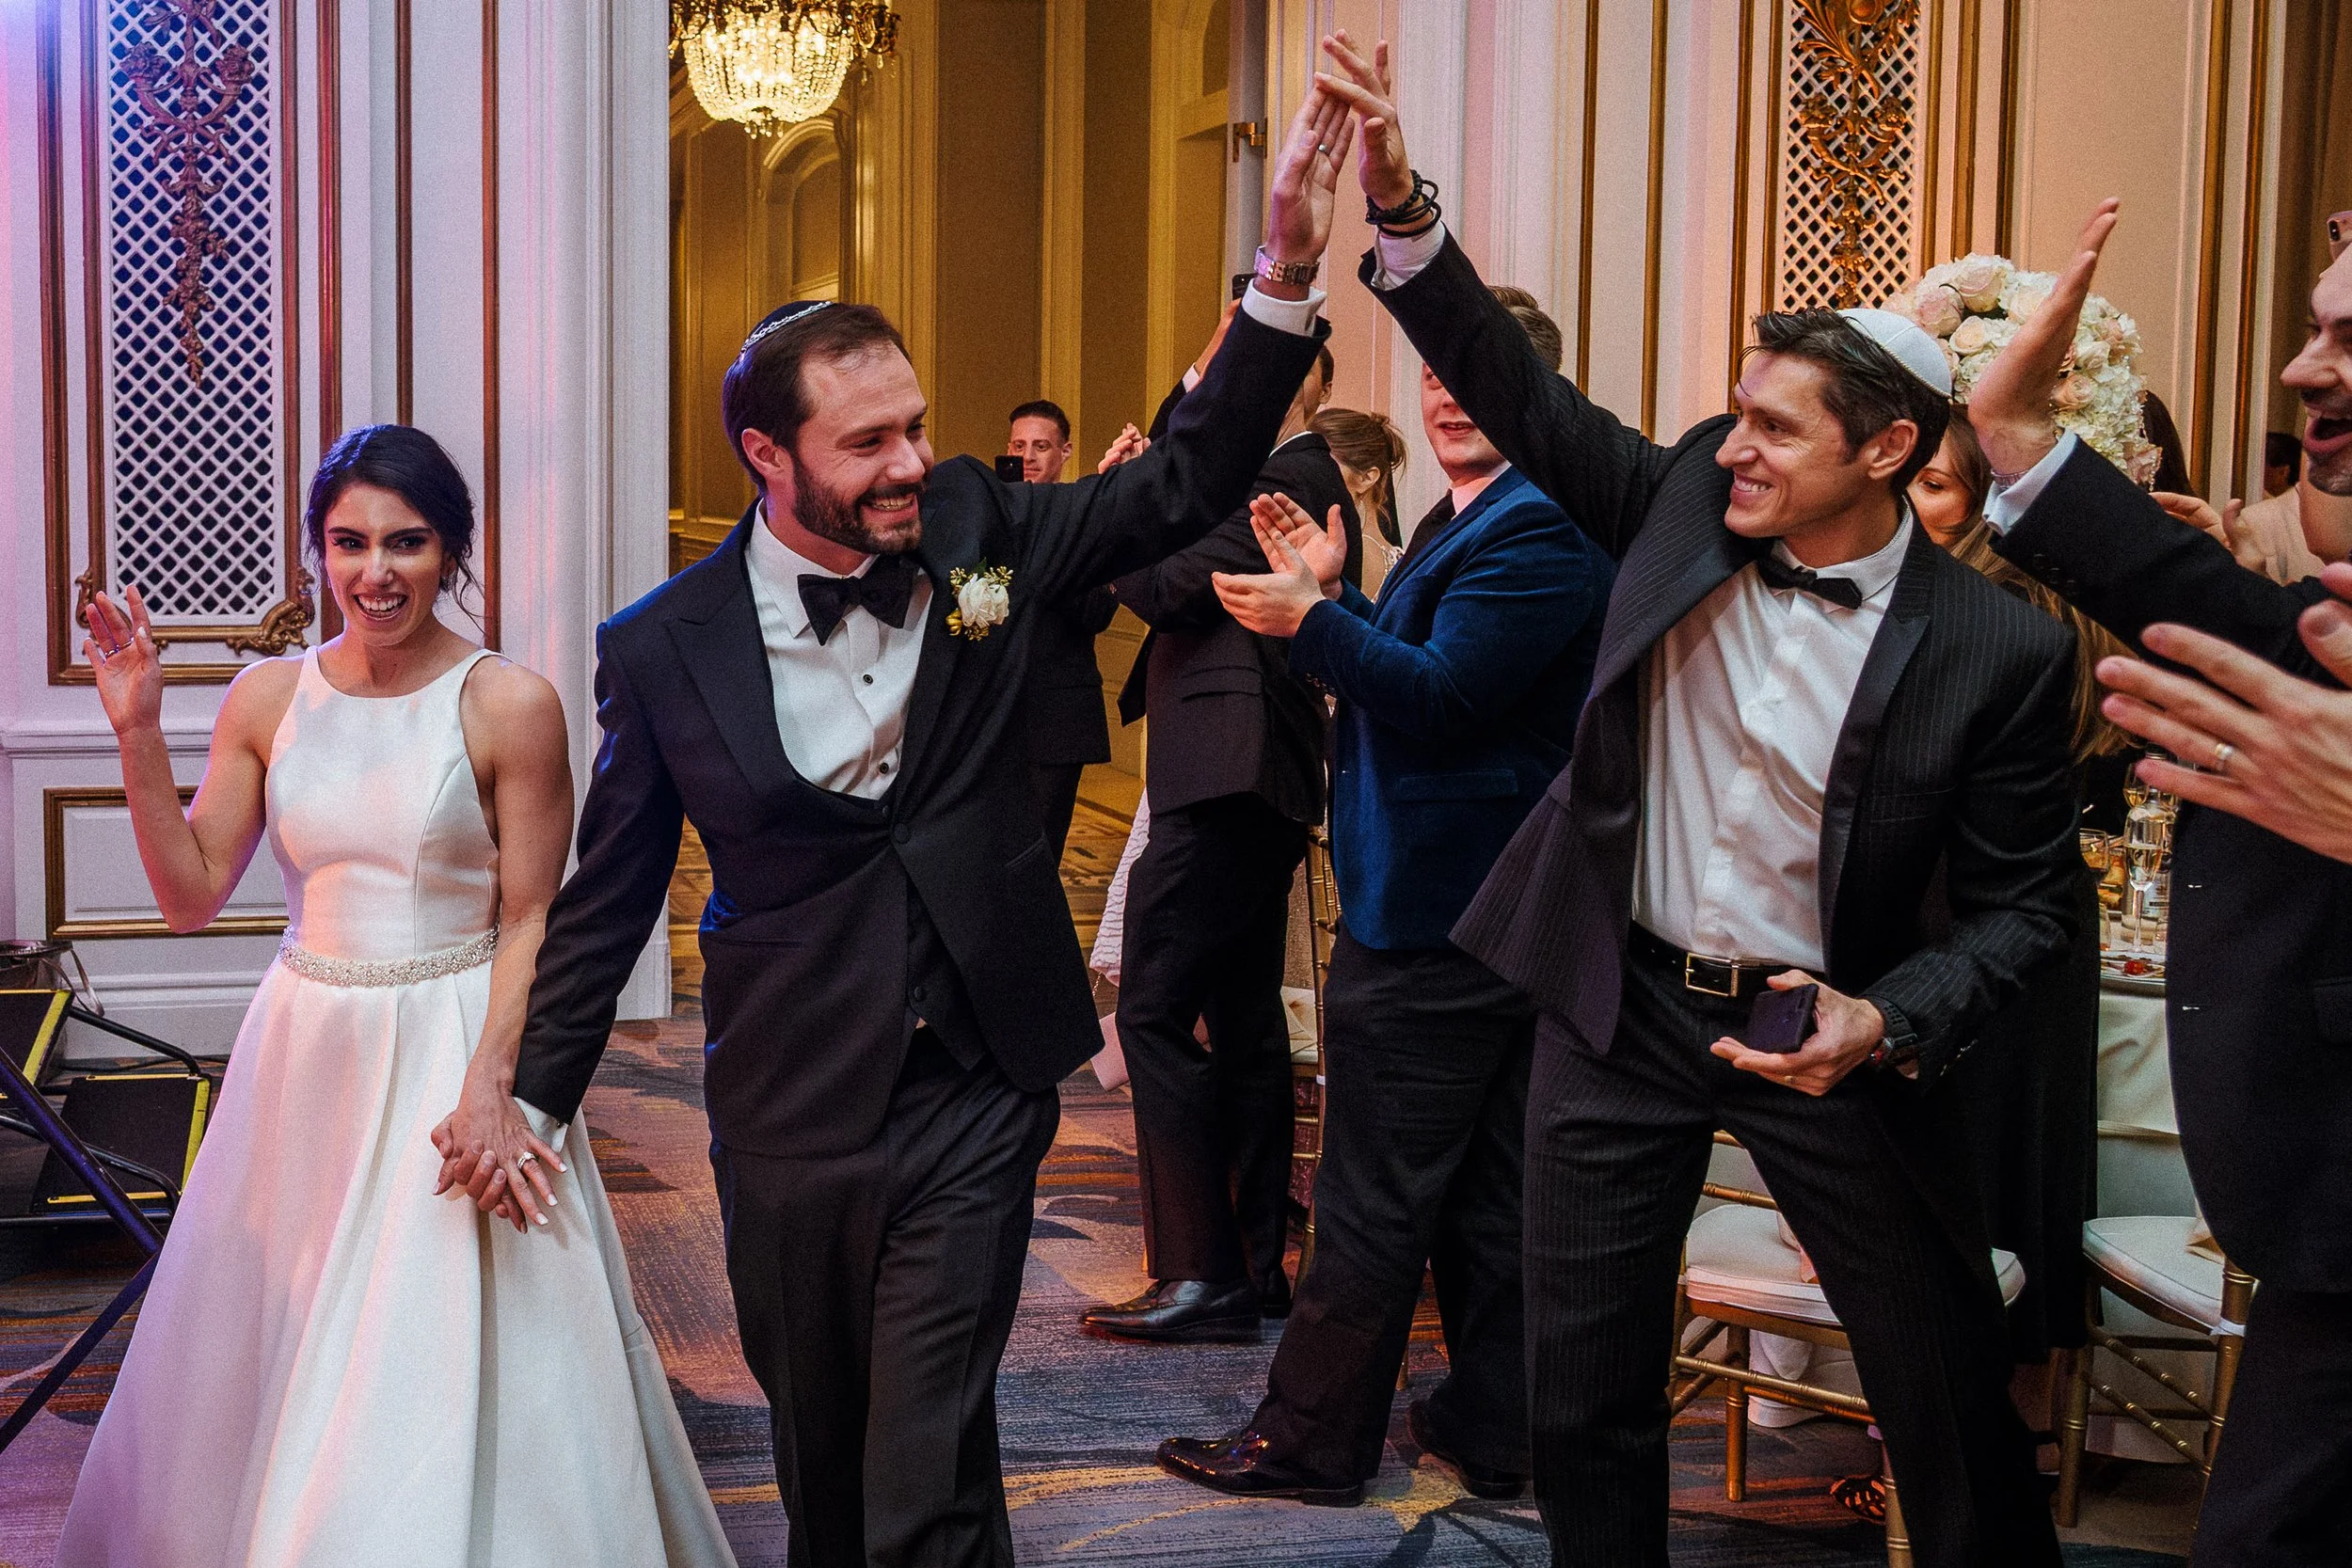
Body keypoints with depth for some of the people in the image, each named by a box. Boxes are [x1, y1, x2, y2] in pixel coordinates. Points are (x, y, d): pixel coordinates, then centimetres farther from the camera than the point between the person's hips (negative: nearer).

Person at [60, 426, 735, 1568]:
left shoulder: (509, 705, -10)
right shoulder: (268, 699, 2)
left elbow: (531, 919, -9)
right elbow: (191, 894, 3)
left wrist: (489, 1086, -20)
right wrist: (137, 736, -7)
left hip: (458, 1046, -4)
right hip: (306, 1052, 5)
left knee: (452, 1373, 0)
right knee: (273, 1360, 16)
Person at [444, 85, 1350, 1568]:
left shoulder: (979, 530, -4)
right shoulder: (667, 646, -7)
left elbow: (1187, 485, -6)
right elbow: (610, 894, 3)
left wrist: (1290, 265, -19)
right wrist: (530, 1098, 5)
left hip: (973, 1096, -1)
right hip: (791, 1111, 1)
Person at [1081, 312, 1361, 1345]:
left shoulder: (1289, 478, -11)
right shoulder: (1277, 474, 20)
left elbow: (1173, 589, -17)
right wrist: (1194, 381, 13)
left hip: (1226, 789, -11)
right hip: (1248, 787, 11)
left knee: (1155, 1010, -10)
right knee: (1243, 1020, 12)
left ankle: (1205, 1274, -8)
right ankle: (1256, 1269, 19)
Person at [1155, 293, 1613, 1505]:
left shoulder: (1539, 531, -17)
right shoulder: (1471, 521, 16)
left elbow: (1442, 699, -24)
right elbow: (1412, 681, 16)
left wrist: (1311, 620, -19)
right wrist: (1330, 594, 6)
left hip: (1433, 926, -11)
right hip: (1486, 906, 11)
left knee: (1373, 1203, 0)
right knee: (1487, 1194, 17)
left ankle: (1312, 1440, 12)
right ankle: (1492, 1429, 27)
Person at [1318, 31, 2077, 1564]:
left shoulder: (1997, 649, -13)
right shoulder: (1690, 502, -5)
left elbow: (2028, 901, -7)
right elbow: (1522, 393, -3)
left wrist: (1890, 1023, -22)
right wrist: (1402, 206, -13)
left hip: (1821, 1033, -3)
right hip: (1623, 1004, 3)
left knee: (1952, 1401, 9)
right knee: (1584, 1384, 12)